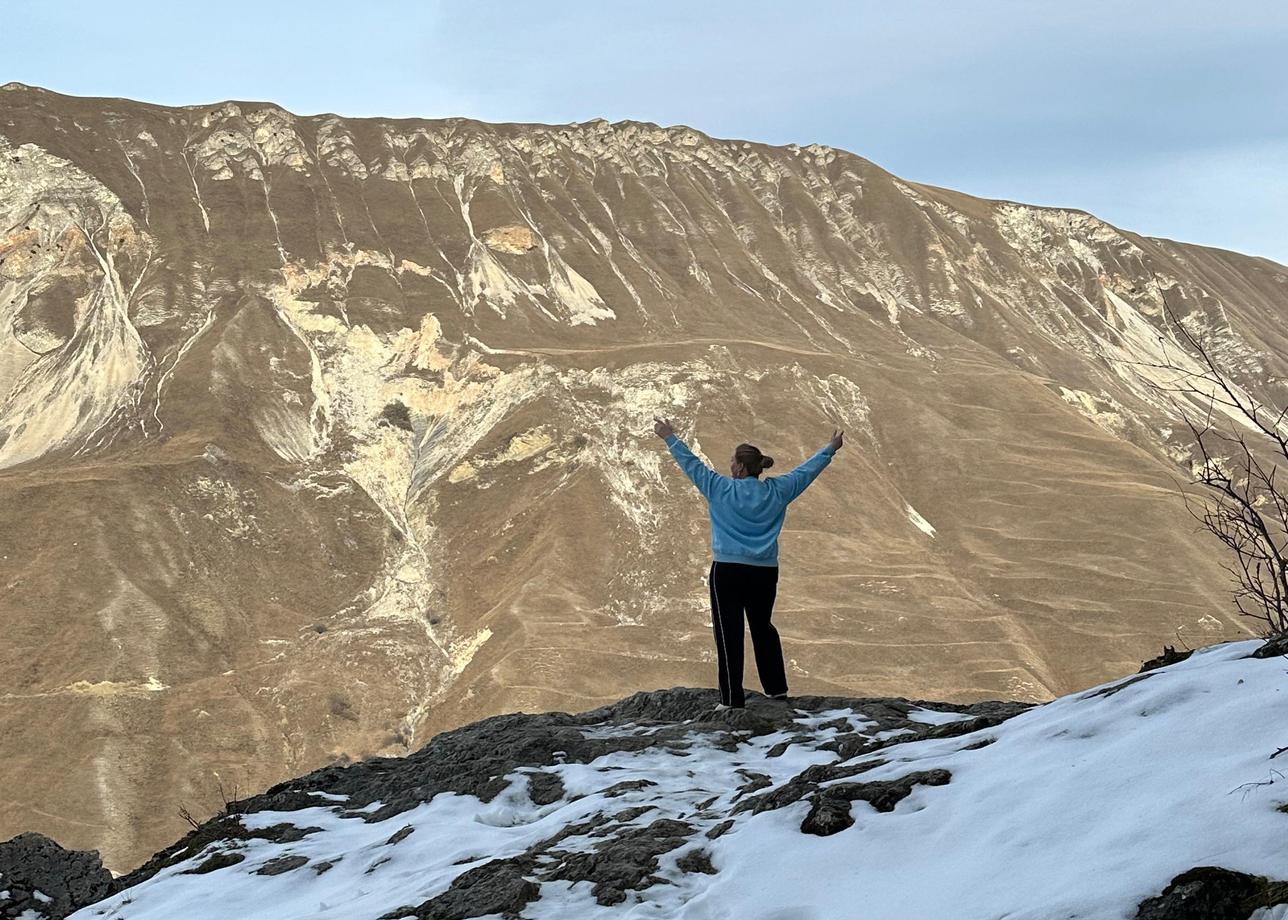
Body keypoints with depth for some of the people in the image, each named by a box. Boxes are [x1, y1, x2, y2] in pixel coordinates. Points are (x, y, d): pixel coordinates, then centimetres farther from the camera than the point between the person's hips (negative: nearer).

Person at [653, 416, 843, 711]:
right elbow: (806, 471, 14)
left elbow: (692, 465, 1)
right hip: (765, 572, 4)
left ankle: (732, 698, 1)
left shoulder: (722, 490, -7)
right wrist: (830, 449, 28)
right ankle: (776, 688, 25)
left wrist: (670, 438, 11)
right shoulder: (776, 492, 1)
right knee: (763, 628, 20)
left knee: (728, 634, 0)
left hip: (728, 572, -4)